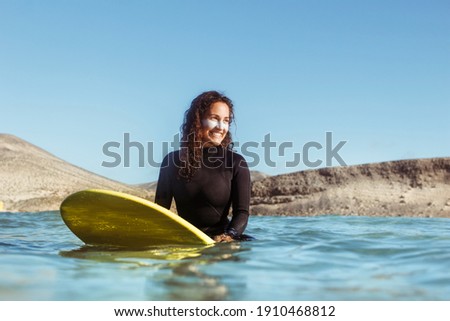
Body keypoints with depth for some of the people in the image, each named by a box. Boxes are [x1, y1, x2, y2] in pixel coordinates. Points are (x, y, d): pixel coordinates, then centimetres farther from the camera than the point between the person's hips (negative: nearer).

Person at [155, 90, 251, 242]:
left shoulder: (236, 163, -1)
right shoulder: (173, 161, 3)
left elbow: (242, 212, -7)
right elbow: (160, 209, 3)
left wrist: (229, 237, -28)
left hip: (219, 239, 0)